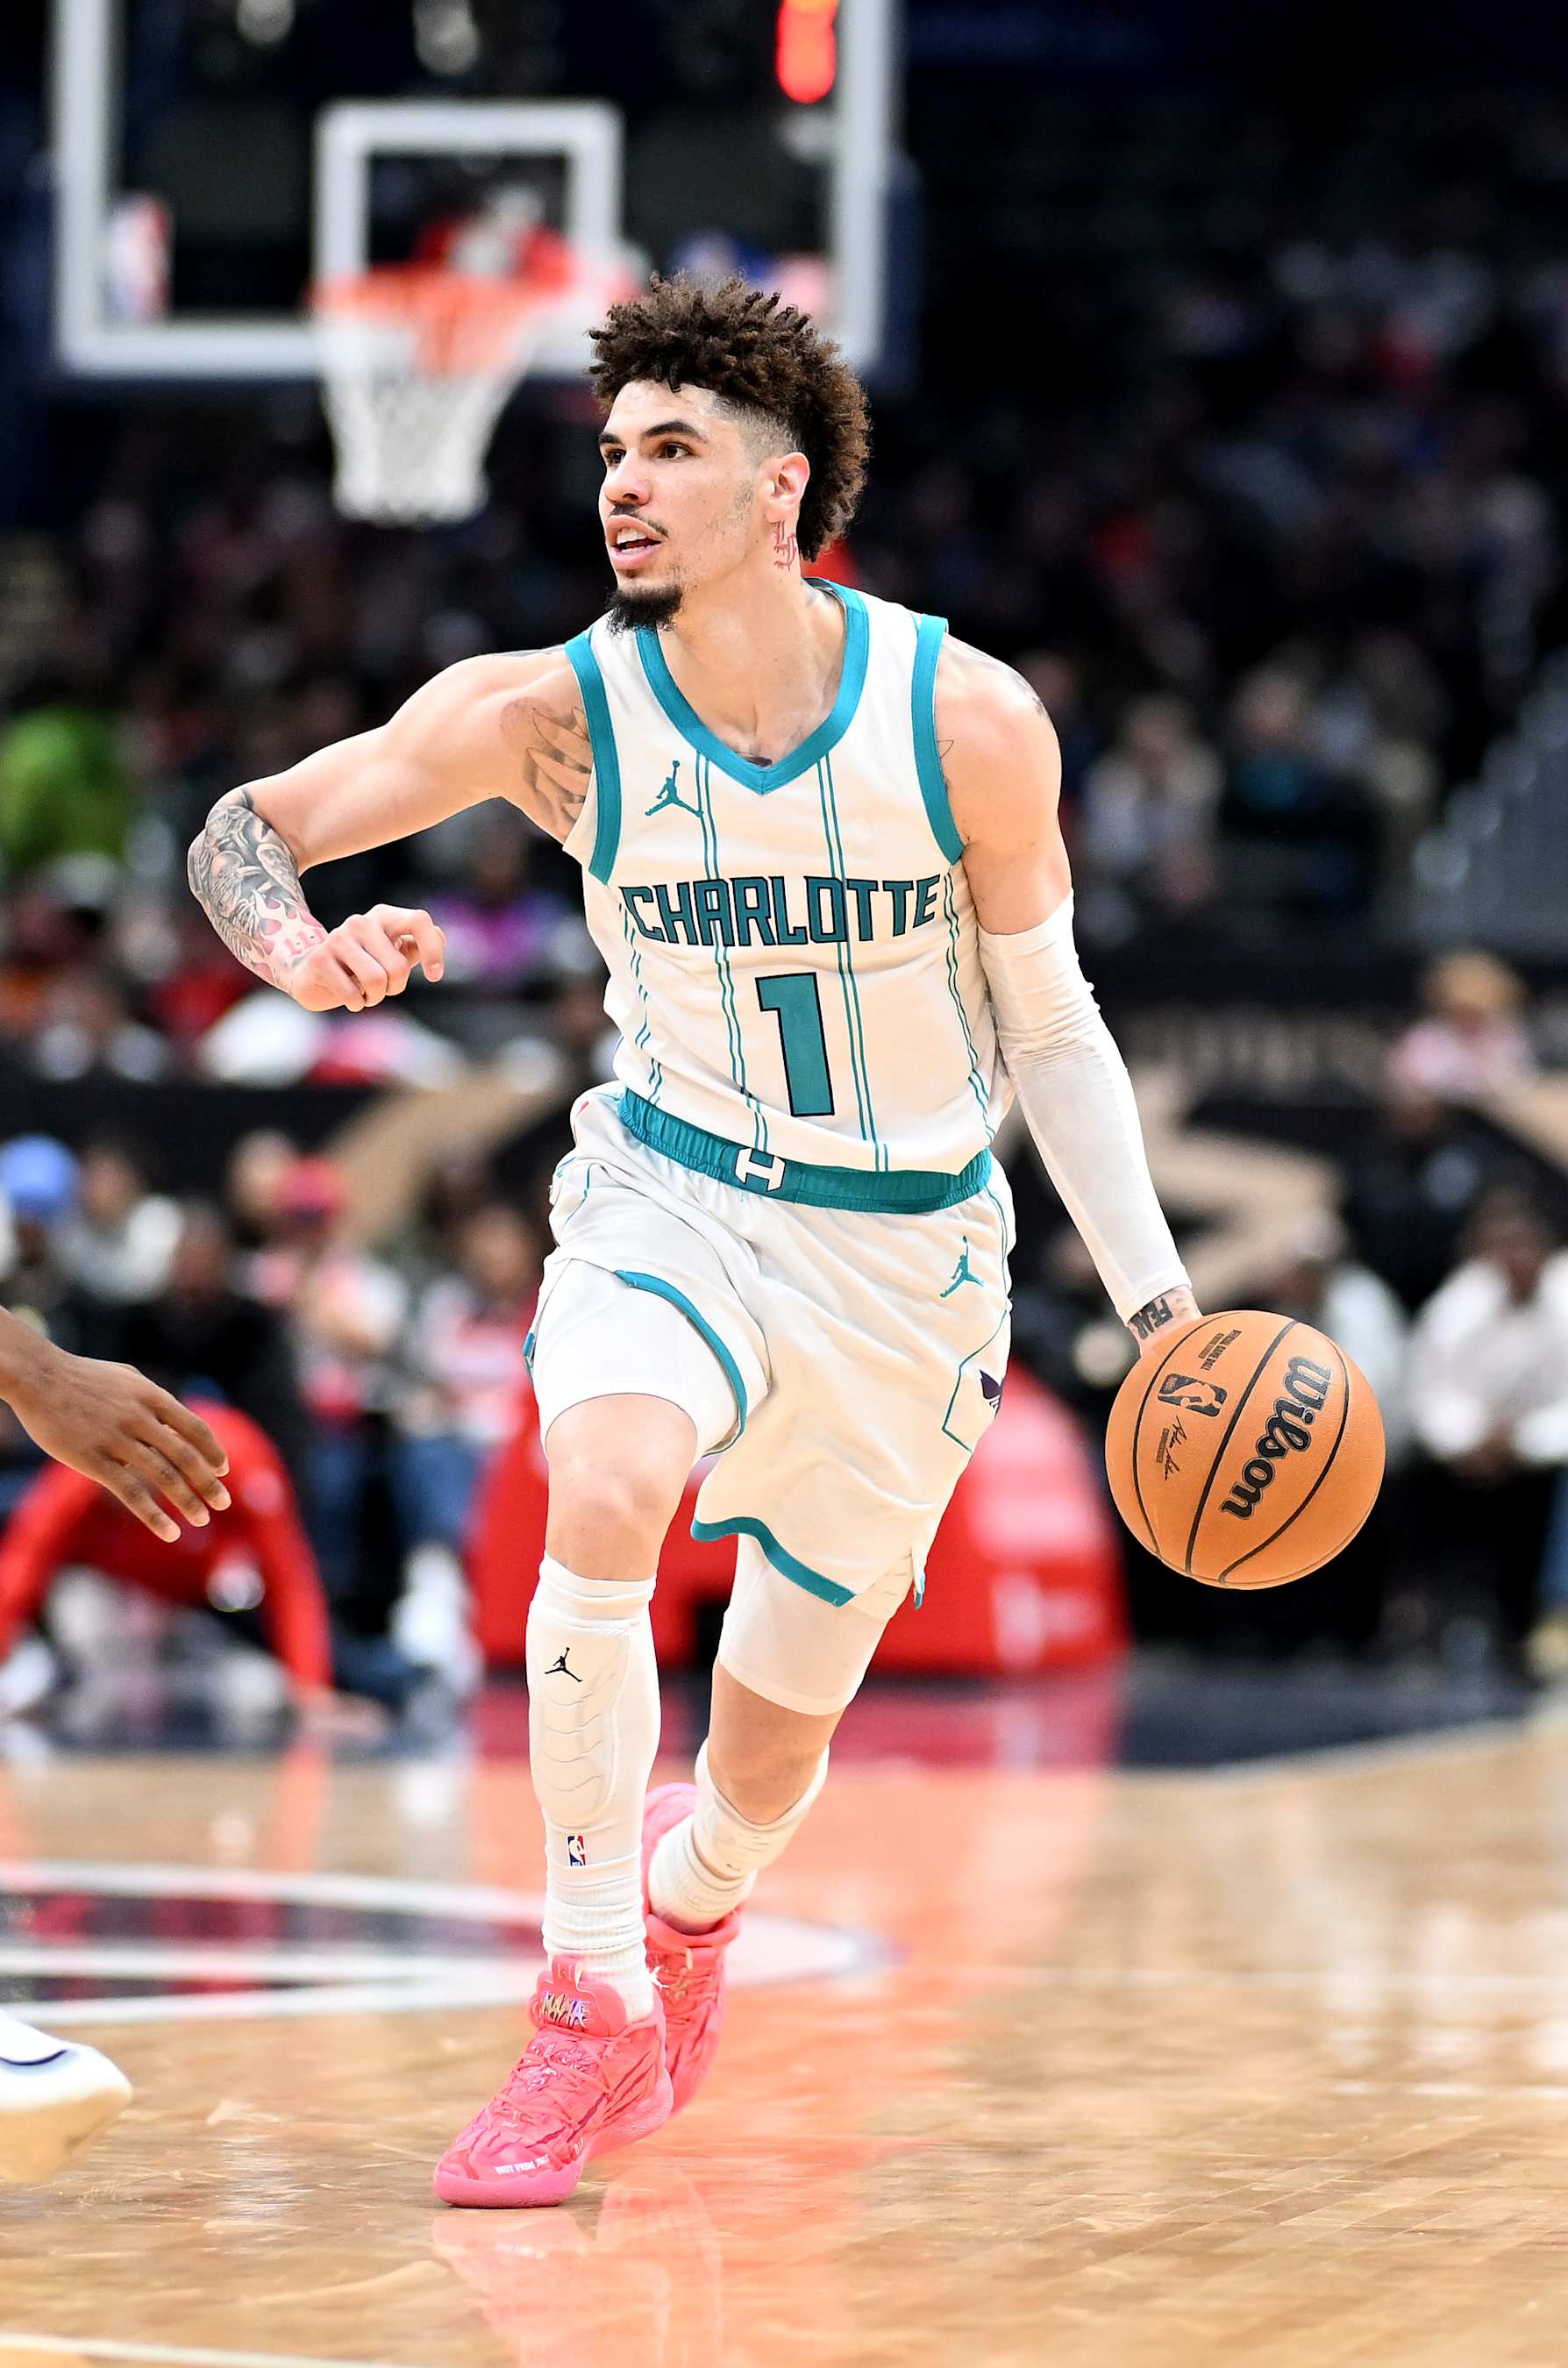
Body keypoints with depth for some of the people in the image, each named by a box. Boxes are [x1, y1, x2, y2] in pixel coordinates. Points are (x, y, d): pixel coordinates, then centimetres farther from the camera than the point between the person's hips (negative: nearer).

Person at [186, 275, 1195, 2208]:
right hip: (673, 1198, 0)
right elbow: (244, 829, -10)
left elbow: (1046, 1025, -3)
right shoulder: (555, 713, -14)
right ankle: (594, 2005, -22)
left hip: (906, 1254, 1)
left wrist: (1159, 1297, -5)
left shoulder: (967, 720, -15)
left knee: (775, 1733, 8)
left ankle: (692, 1894, 46)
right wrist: (299, 950, -33)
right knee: (605, 1489, -33)